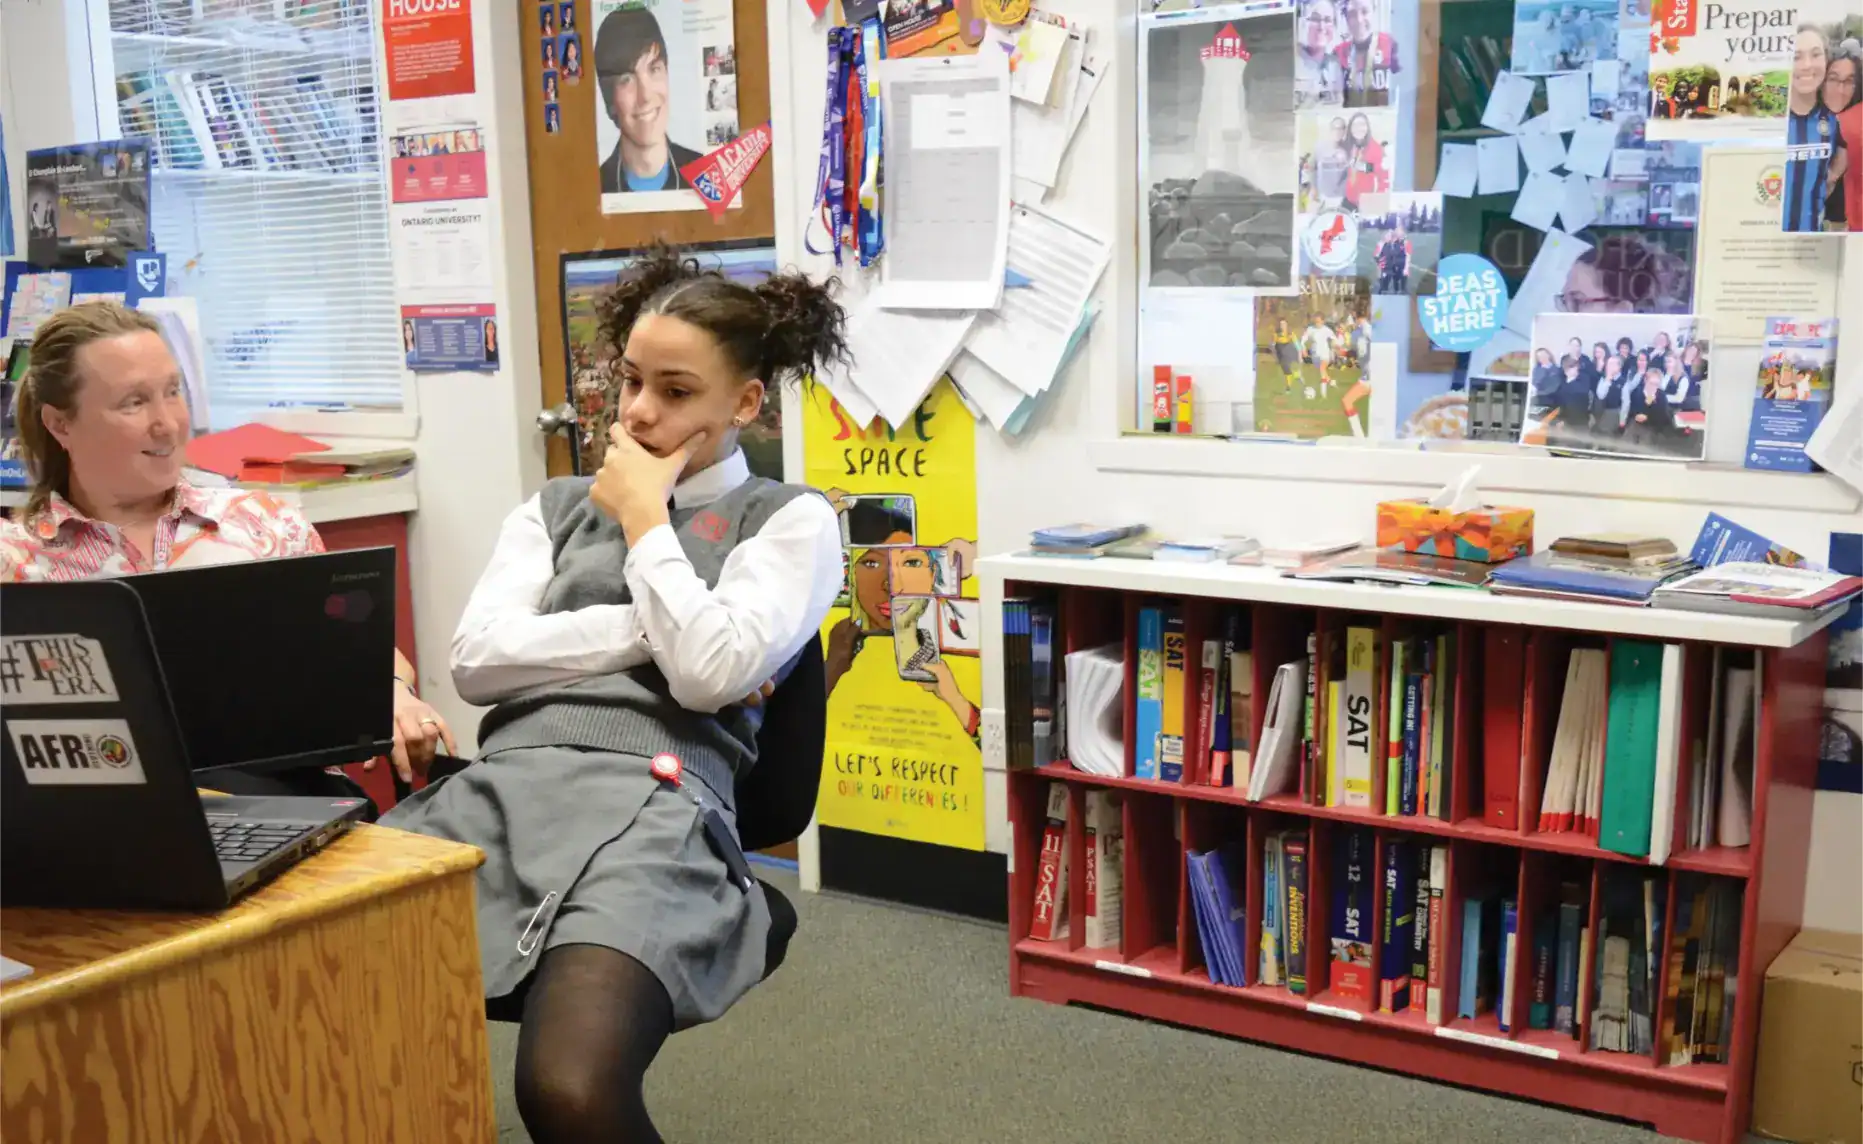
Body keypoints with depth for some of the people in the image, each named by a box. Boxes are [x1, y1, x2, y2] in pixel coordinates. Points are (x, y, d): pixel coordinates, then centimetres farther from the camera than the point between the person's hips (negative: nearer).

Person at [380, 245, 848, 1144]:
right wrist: (649, 631, 1)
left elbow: (710, 672, -4)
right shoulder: (557, 506, 25)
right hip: (501, 783, 4)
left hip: (652, 800, -3)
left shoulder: (791, 519, 13)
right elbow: (476, 660, 10)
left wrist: (643, 521, 6)